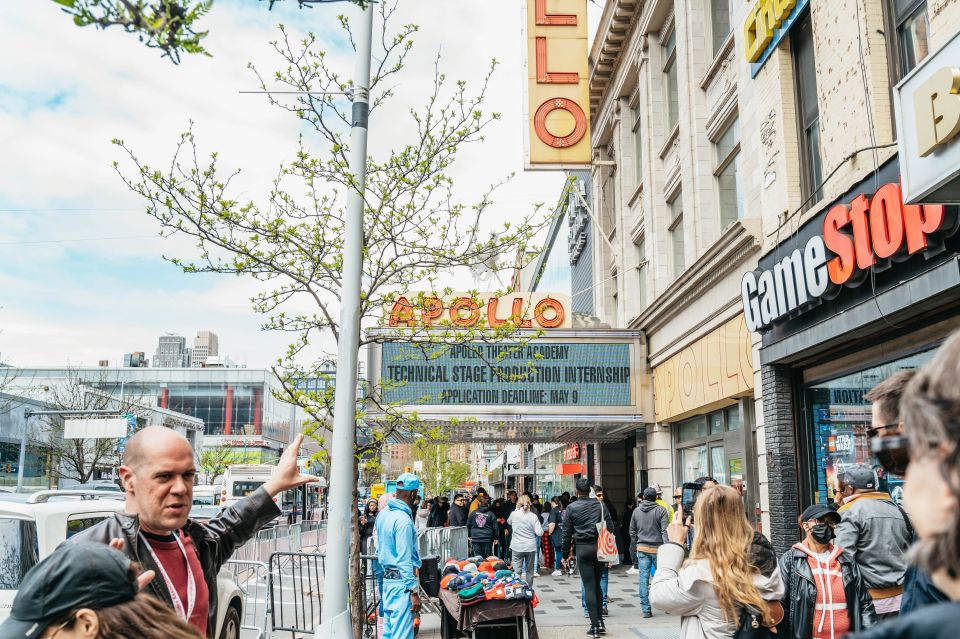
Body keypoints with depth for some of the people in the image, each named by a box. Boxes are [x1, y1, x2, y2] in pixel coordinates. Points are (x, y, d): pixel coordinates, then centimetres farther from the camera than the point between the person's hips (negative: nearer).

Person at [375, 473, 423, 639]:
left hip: (386, 577, 9)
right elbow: (405, 560, -19)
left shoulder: (383, 514, 9)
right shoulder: (403, 520, -19)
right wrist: (413, 591, -16)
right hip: (401, 581, -9)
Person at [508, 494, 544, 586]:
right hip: (530, 547, 1)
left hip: (517, 547, -1)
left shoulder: (514, 514, -7)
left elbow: (508, 522, 16)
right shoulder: (533, 516, -8)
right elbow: (539, 532, -12)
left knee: (517, 571, 2)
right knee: (530, 571, 16)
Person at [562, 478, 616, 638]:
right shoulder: (600, 505, 3)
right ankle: (600, 622, 17)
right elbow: (610, 527, 3)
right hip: (599, 547, 3)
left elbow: (567, 533, -1)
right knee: (597, 585, 16)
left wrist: (565, 554, 7)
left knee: (589, 587, 0)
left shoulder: (571, 508, -3)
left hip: (583, 549, -3)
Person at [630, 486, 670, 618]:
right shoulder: (661, 510, -7)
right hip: (658, 549, -3)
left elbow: (632, 531, 12)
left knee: (644, 578, 3)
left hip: (642, 549, 3)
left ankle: (645, 609, 3)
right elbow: (665, 531, -12)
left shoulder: (636, 511, 5)